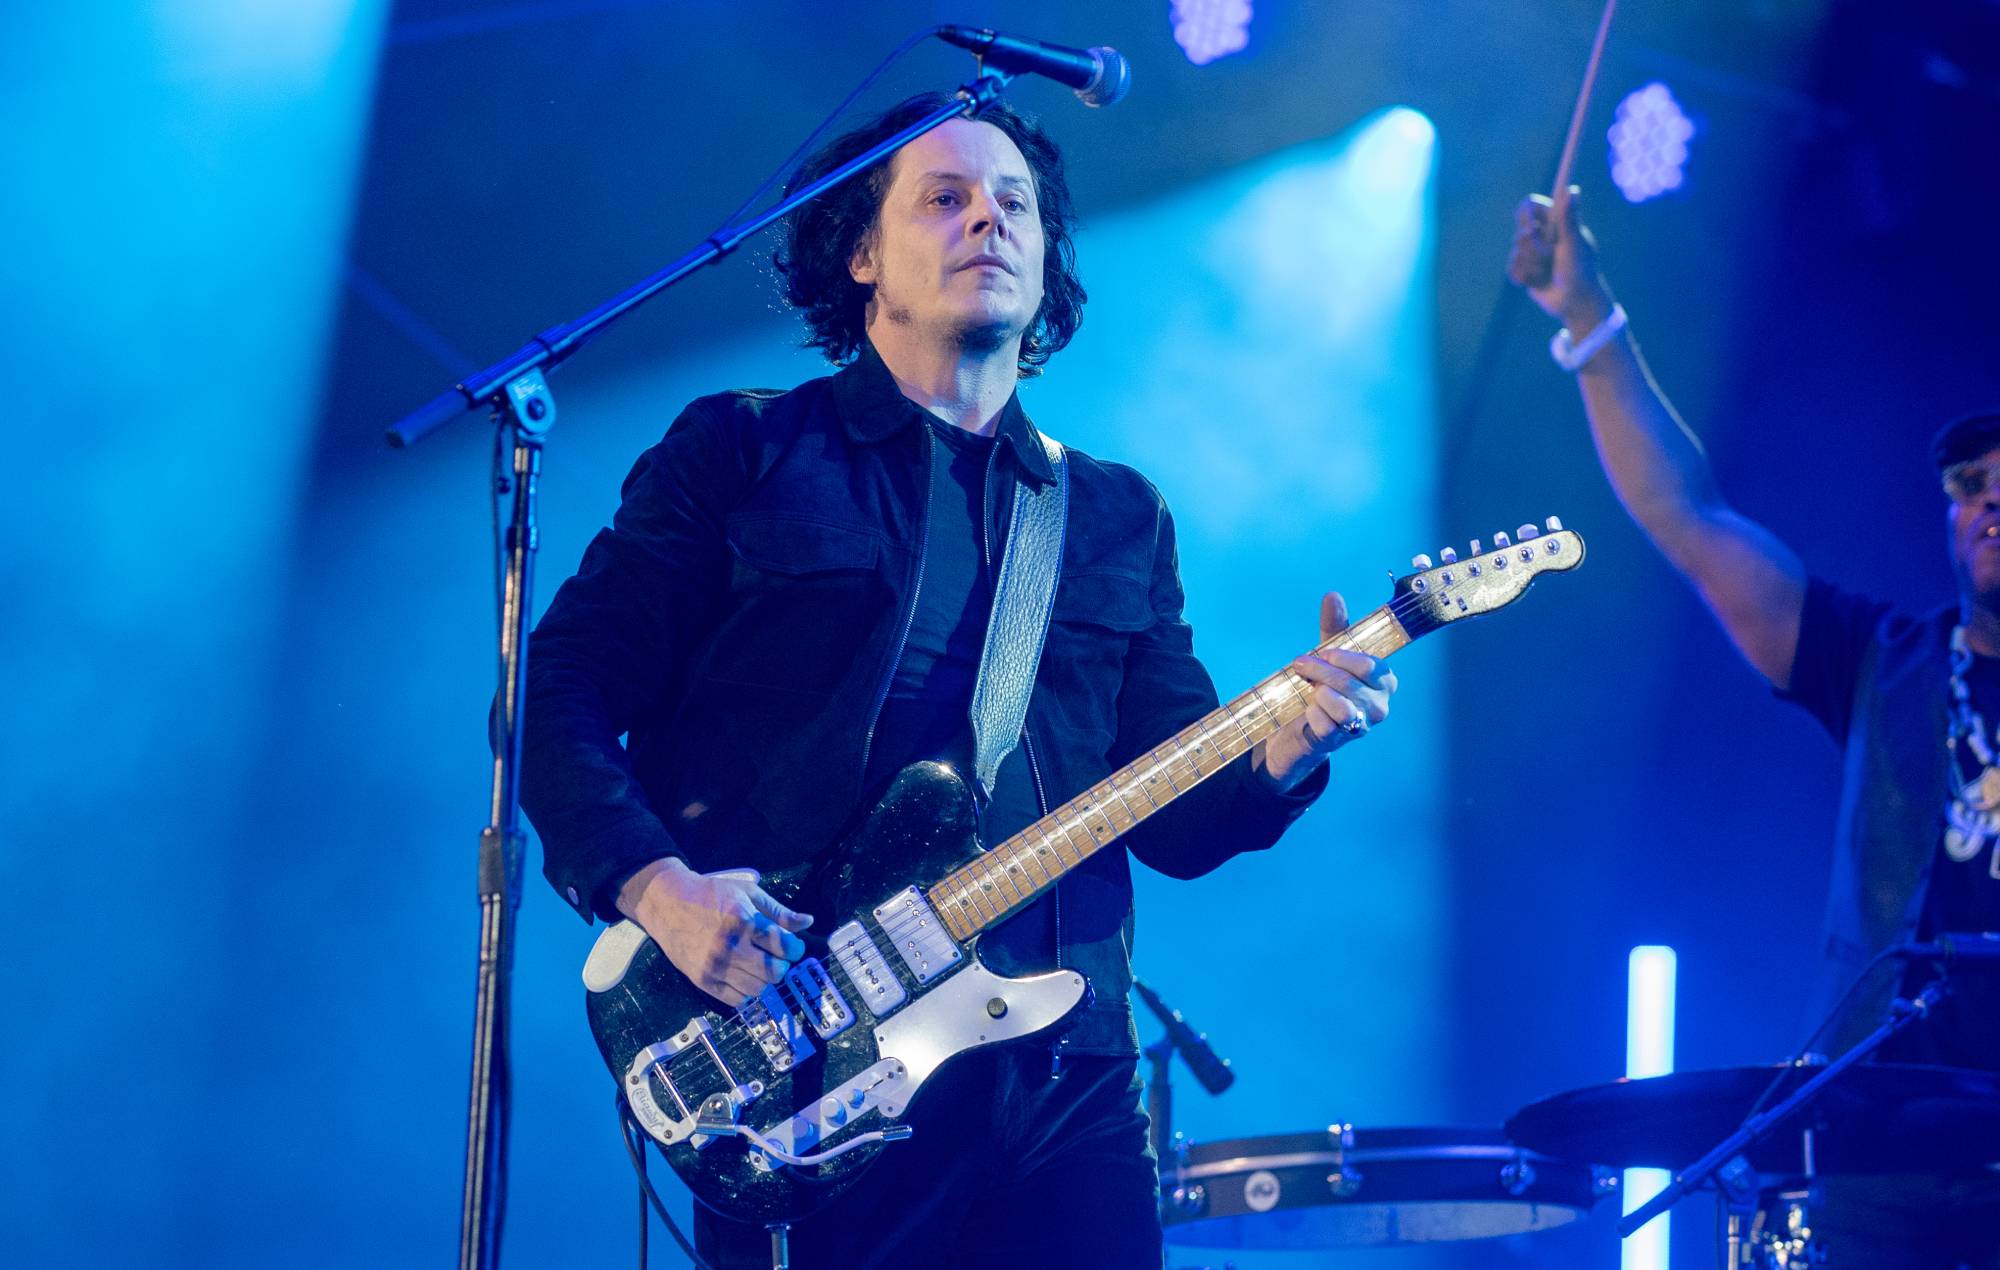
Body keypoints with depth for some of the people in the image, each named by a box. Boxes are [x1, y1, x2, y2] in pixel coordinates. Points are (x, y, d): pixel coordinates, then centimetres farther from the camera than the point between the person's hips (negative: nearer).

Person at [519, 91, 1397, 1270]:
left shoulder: (1121, 518, 19)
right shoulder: (744, 451, 6)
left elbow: (1176, 815, 14)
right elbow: (561, 693, 1)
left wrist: (1283, 749, -6)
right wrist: (656, 888, -15)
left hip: (1058, 1081, 4)